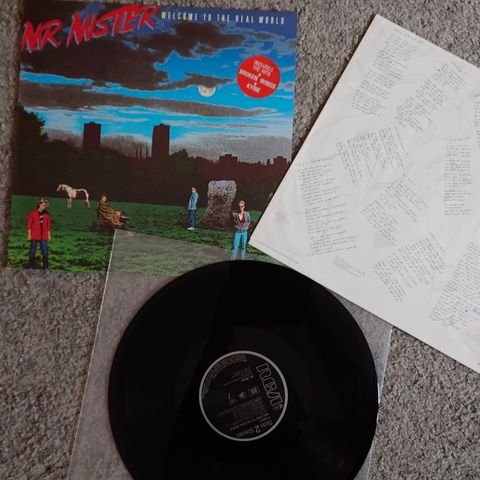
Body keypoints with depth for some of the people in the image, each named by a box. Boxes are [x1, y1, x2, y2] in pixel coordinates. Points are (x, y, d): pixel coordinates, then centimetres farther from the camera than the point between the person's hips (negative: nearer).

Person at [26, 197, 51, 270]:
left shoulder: (47, 215, 7)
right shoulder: (32, 213, -2)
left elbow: (48, 226, 11)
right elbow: (29, 224, -1)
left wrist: (49, 235, 9)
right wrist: (29, 234, -5)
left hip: (44, 237, 2)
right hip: (34, 236, -2)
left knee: (45, 252, 0)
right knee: (32, 251, 5)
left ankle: (45, 267, 7)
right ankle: (31, 267, 15)